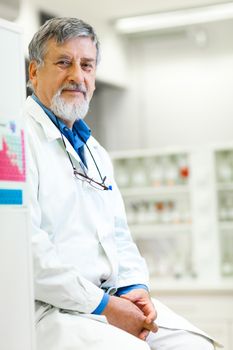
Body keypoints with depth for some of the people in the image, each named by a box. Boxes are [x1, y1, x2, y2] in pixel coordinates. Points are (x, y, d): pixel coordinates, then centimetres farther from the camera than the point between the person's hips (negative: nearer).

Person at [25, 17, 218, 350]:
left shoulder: (95, 150, 21)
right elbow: (24, 242, -18)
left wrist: (134, 286, 1)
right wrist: (102, 306, -16)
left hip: (116, 298, 8)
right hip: (50, 308, -8)